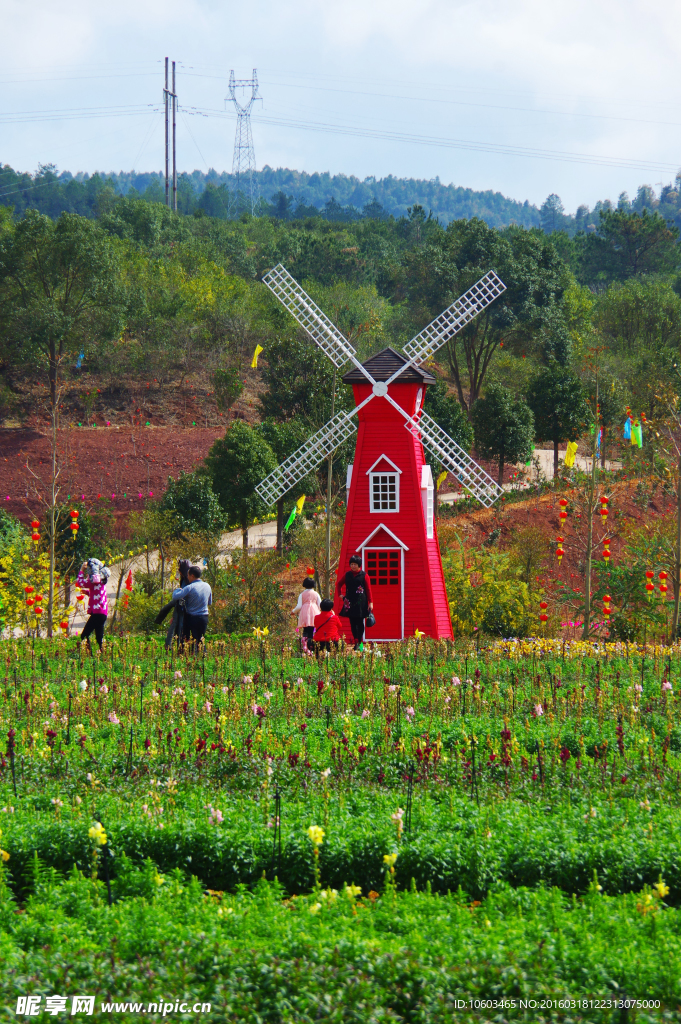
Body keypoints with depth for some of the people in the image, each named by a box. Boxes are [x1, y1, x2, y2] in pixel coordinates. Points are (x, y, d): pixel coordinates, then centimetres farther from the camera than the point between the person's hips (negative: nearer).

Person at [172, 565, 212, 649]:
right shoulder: (207, 586, 3)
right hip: (204, 618, 5)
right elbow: (210, 602, 16)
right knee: (201, 641, 14)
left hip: (192, 618, -5)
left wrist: (177, 589, 0)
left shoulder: (190, 588, -17)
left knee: (193, 641, 2)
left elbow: (175, 597, -20)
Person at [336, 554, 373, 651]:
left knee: (360, 623, -2)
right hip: (350, 603, 3)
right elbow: (339, 584, 23)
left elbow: (368, 589, 0)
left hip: (361, 603, -3)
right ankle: (356, 642, 8)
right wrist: (340, 594, 11)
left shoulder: (363, 575, -1)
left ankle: (360, 642, 4)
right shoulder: (347, 575, 8)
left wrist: (370, 602, -4)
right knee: (353, 623, 2)